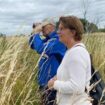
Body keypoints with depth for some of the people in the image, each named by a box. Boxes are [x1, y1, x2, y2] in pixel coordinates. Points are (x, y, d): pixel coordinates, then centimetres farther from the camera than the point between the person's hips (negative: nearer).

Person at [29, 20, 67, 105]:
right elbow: (32, 45, 17)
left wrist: (37, 36, -12)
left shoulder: (58, 40, -17)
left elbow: (41, 49, -28)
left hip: (51, 81, -9)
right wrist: (36, 32, 2)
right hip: (45, 80, 9)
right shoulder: (48, 40, 12)